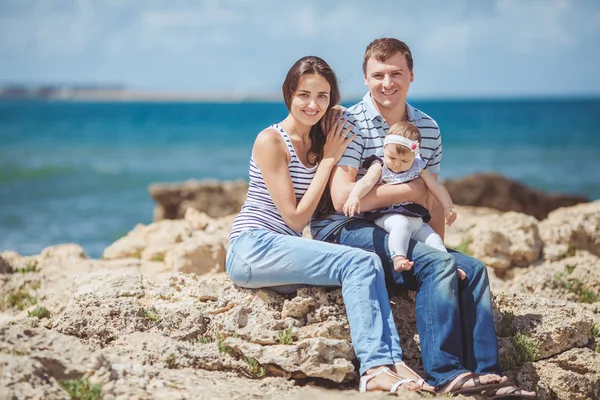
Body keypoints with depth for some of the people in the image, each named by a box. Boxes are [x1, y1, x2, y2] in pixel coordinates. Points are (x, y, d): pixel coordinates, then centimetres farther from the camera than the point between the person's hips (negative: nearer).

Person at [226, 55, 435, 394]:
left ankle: (390, 361, -29)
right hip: (252, 249, -7)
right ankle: (375, 365, -33)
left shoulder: (321, 142, 14)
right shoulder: (271, 141, -8)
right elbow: (295, 218, -11)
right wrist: (327, 160, -8)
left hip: (286, 252, 7)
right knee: (359, 263, -24)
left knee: (370, 264, -18)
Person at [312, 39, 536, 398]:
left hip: (399, 232, 7)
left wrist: (437, 245, -1)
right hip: (343, 230, -7)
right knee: (439, 264, -26)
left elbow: (433, 199, 16)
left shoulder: (428, 128, 11)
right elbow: (343, 197, -19)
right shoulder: (349, 124, -8)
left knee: (473, 270, -10)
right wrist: (410, 190, -12)